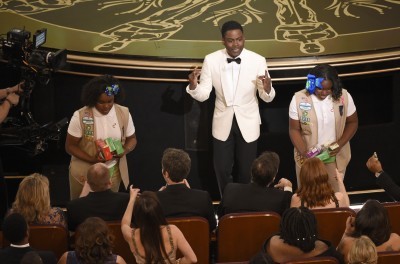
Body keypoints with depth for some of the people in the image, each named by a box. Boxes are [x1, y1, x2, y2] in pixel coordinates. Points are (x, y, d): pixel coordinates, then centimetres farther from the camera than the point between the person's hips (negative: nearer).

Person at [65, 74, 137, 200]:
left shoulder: (124, 113, -9)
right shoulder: (80, 116, -17)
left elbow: (131, 139, 5)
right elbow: (70, 146, -10)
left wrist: (124, 150, -18)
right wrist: (92, 159, -24)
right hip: (84, 173, -2)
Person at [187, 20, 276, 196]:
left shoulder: (258, 61, -15)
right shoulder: (211, 60, -11)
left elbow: (267, 98, -10)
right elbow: (203, 95, -8)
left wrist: (267, 88, -34)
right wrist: (193, 85, -30)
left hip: (248, 124, -1)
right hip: (223, 123, 1)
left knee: (246, 171, 13)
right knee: (222, 170, 10)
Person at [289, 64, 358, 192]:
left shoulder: (344, 96, -12)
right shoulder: (299, 99, -14)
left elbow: (352, 122, 0)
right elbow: (294, 130, -8)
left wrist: (340, 144, -14)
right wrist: (304, 154, -20)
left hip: (335, 157, 1)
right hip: (308, 157, -1)